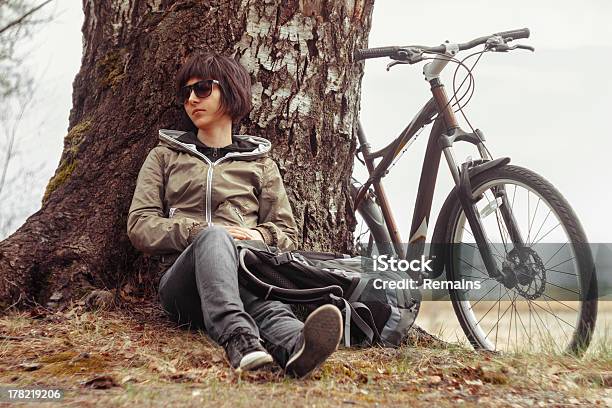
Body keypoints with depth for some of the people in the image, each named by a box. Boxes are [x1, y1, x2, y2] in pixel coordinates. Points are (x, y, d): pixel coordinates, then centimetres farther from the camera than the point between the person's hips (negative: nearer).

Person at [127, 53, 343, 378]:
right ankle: (238, 339, -63)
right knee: (213, 236, -37)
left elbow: (286, 232, 20)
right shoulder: (165, 156, 22)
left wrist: (261, 236, -5)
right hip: (182, 283, -1)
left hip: (244, 271, 1)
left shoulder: (260, 163, 25)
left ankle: (294, 345, -70)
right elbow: (139, 225, 9)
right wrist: (199, 231, -9)